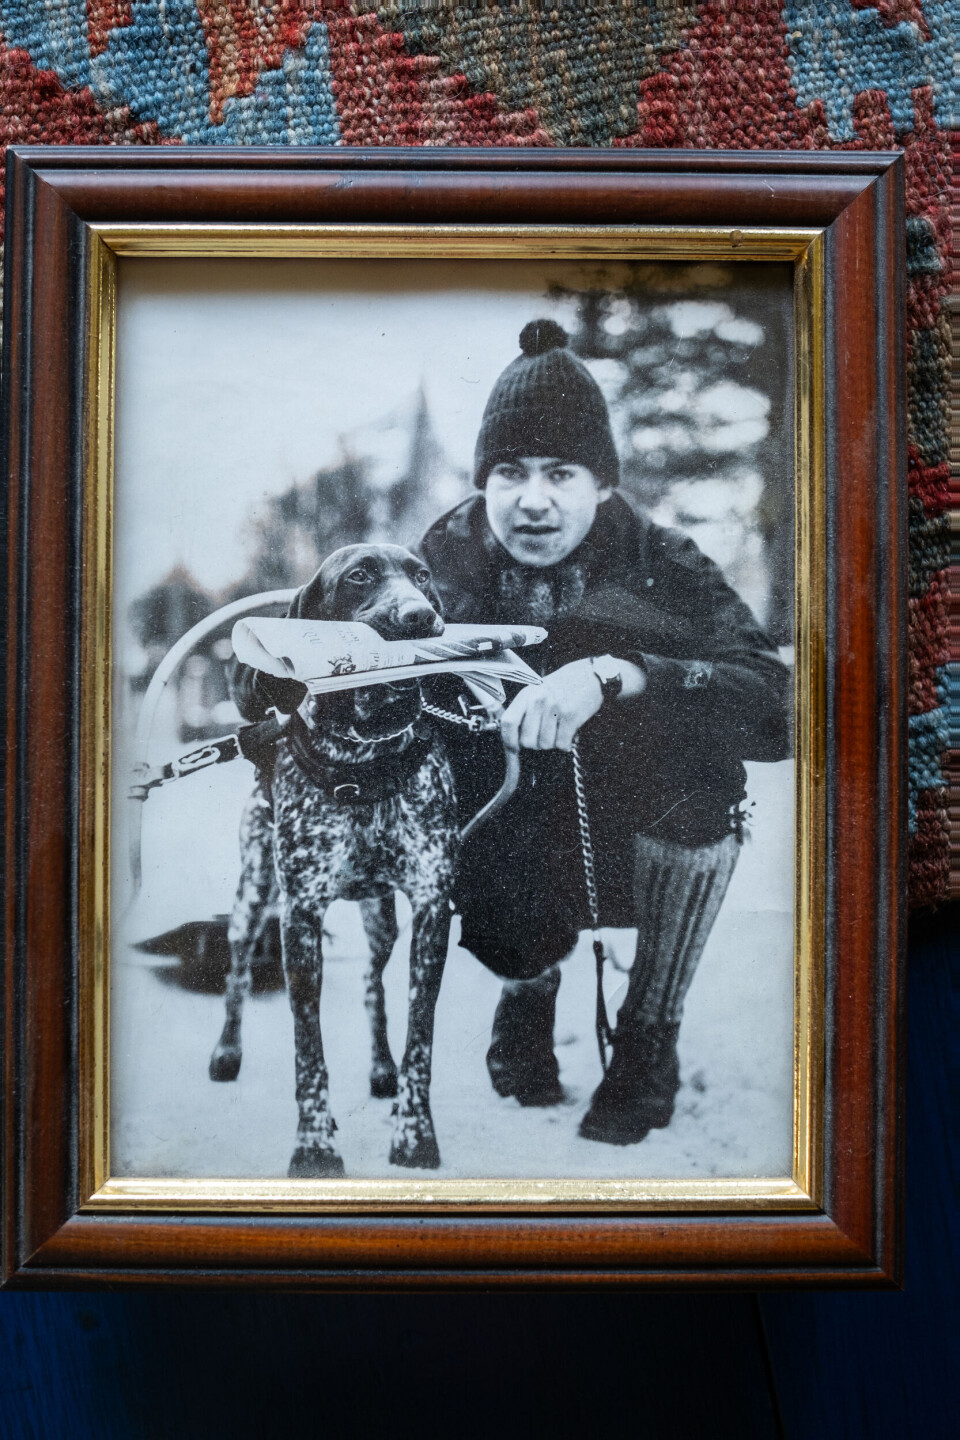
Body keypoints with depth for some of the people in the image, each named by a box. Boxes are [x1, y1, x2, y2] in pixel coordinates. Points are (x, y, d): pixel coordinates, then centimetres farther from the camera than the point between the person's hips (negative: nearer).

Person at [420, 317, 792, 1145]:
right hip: (516, 843, 1)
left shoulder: (664, 570, -19)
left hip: (644, 846, 0)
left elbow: (778, 709, -33)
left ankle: (650, 1038, -10)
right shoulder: (445, 563, -11)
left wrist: (613, 675, -48)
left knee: (699, 764, -32)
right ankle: (533, 983, 14)